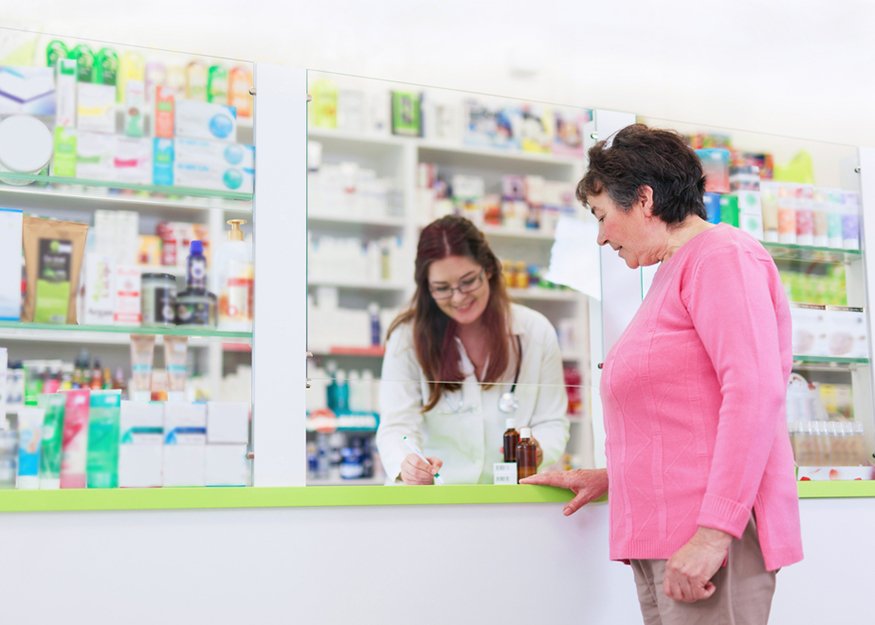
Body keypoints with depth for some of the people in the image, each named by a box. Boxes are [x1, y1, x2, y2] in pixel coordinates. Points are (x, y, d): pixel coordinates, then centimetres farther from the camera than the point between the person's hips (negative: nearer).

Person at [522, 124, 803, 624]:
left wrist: (715, 530, -22)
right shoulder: (673, 274, 22)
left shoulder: (720, 254, -6)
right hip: (661, 537, 9)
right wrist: (612, 478, 25)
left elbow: (756, 391, -18)